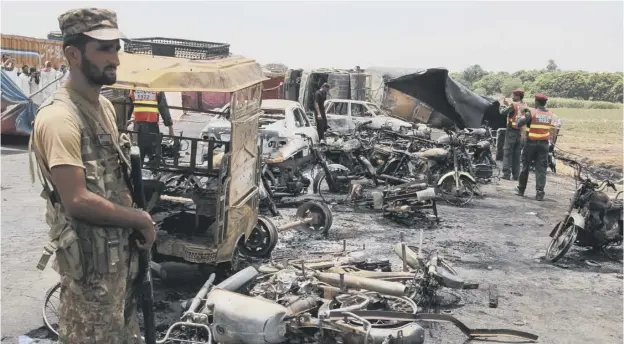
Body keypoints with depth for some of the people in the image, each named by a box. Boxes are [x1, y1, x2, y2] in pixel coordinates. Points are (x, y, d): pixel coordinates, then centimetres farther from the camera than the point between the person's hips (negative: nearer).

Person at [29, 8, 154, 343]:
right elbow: (78, 201, -26)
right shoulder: (59, 117, -22)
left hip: (119, 247, 9)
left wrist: (134, 222, 4)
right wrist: (140, 219, -15)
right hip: (90, 258, -9)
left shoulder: (105, 105, 7)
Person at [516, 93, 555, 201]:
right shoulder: (550, 115, 5)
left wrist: (521, 116, 6)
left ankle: (521, 189, 22)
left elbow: (519, 123, -11)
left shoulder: (532, 113, -10)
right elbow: (552, 129, 7)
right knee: (541, 169, 3)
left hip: (531, 143, -2)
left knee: (525, 166, 11)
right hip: (544, 144, 3)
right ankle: (540, 193, -3)